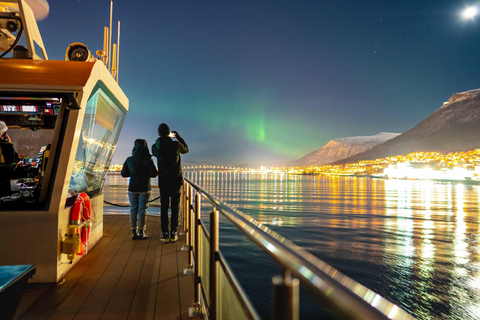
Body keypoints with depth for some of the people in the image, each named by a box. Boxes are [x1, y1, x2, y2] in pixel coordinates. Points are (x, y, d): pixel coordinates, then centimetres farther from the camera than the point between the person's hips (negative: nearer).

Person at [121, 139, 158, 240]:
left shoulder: (129, 160, -3)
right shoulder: (148, 160, -12)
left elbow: (123, 174, 3)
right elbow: (154, 174, -11)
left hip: (132, 188, 2)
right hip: (144, 188, -2)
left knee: (133, 210, 10)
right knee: (142, 210, 5)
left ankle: (134, 232, 13)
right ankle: (141, 232, 10)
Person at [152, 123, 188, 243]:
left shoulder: (156, 147, -4)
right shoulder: (176, 145, -9)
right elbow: (186, 150, 13)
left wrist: (164, 139, 26)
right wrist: (179, 137, 23)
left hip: (163, 182, 1)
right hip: (176, 181, -1)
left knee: (164, 207, 7)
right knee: (175, 207, 5)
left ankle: (165, 233, 7)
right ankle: (173, 233, 6)